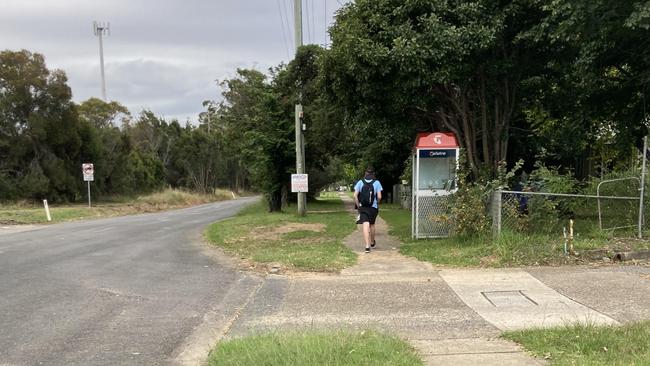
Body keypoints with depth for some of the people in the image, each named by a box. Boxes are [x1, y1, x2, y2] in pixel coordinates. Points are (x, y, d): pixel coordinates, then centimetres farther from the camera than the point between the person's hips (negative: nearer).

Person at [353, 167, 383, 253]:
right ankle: (372, 242, 39)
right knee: (372, 225, 20)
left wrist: (358, 206, 4)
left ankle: (367, 246, -17)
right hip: (373, 207, 1)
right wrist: (377, 204, 10)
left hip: (363, 207, 0)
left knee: (366, 226, -6)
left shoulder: (360, 182, 0)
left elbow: (355, 196, -5)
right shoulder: (377, 183, -4)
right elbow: (379, 197, -10)